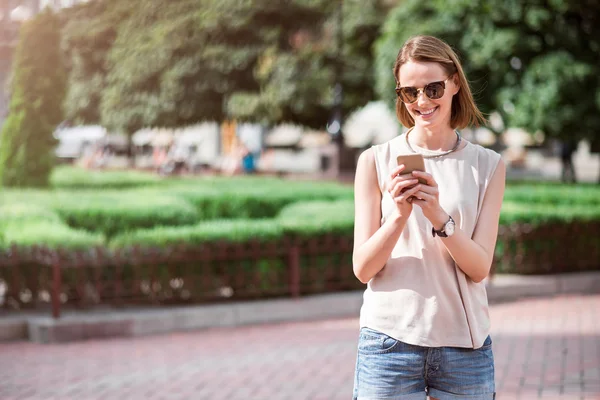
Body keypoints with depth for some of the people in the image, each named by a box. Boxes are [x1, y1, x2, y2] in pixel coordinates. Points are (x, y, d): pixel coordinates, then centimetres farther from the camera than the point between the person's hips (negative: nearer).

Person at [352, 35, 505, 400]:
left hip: (464, 344, 1)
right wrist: (399, 215, -18)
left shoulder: (487, 165, 4)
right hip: (390, 339, -1)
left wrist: (439, 216, -19)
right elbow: (363, 269, -3)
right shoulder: (376, 161, 1)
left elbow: (479, 268, -4)